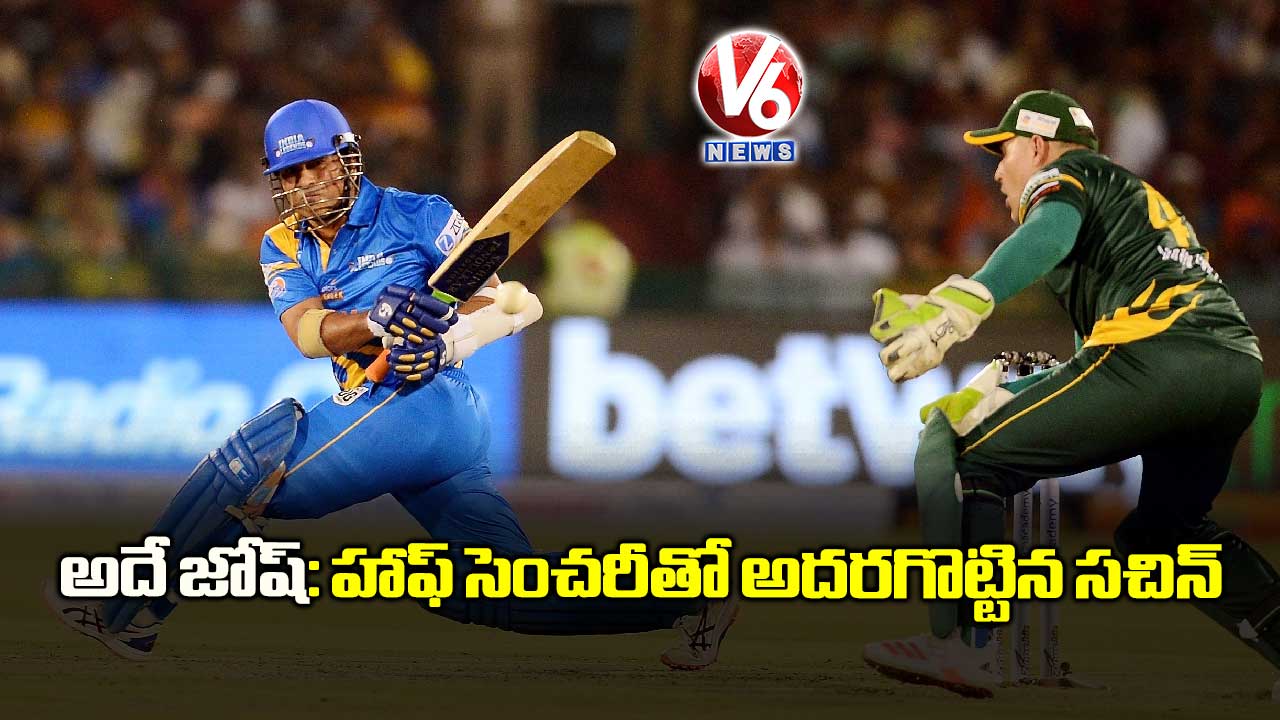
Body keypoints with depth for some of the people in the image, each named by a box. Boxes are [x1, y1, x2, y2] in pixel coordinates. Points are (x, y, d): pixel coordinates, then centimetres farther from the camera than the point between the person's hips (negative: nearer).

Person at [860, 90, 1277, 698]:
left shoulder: (1063, 173, 14)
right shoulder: (1137, 199, 38)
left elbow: (1050, 234, -13)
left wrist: (960, 303, -28)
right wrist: (987, 397, 37)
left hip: (1152, 350, -8)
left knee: (970, 461, -3)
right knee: (1162, 529, 29)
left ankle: (960, 645, -16)